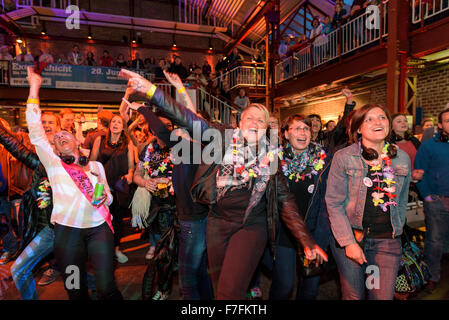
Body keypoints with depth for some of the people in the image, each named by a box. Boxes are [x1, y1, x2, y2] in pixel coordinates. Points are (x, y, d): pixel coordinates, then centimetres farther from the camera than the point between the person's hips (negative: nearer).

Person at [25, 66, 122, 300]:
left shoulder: (96, 166, 12)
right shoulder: (53, 164, 6)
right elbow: (35, 132, -3)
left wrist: (104, 197, -8)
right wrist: (34, 88, -2)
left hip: (99, 228, 1)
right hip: (67, 231, 0)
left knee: (107, 288, -1)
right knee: (75, 291, 12)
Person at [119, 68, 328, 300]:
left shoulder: (271, 156, 1)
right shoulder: (224, 138, 0)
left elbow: (285, 200, 2)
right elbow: (190, 120, -10)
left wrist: (307, 241, -3)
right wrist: (150, 90, -20)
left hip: (251, 226, -1)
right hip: (218, 223, 2)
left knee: (229, 291, -11)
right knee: (218, 285, 17)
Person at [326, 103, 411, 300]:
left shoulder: (403, 158, 5)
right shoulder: (343, 157, -9)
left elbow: (402, 201, 15)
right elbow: (333, 203, -9)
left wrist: (396, 233, 12)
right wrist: (348, 242, -13)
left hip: (387, 239, 3)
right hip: (349, 235, -3)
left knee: (384, 296, 6)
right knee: (353, 295, 10)